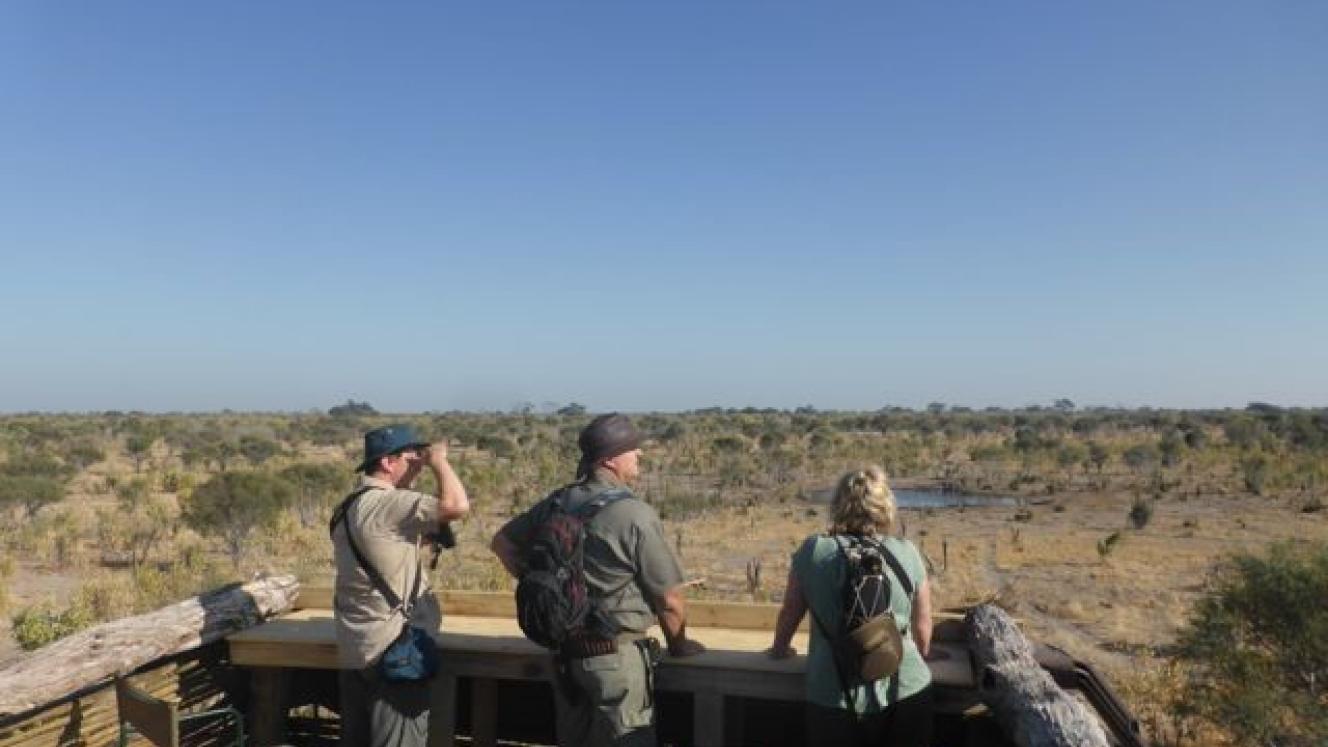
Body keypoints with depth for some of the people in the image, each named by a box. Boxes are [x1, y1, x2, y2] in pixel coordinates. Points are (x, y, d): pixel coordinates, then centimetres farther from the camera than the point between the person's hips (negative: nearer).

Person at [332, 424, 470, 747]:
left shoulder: (351, 506, 12)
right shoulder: (387, 503, -20)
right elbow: (458, 505, -30)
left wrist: (431, 534, 7)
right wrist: (438, 460, -15)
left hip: (357, 649, 10)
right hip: (393, 649, -9)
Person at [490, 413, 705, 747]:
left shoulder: (558, 503, 1)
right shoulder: (636, 515, -19)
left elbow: (502, 542, 13)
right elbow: (669, 600, -13)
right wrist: (679, 645, 5)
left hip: (565, 653, 7)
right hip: (617, 655, -6)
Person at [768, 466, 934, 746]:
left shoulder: (813, 551, -5)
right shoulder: (907, 553, -2)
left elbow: (790, 612, 7)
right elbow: (922, 628, 6)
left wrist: (780, 648, 27)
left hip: (836, 698, -1)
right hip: (906, 693, 1)